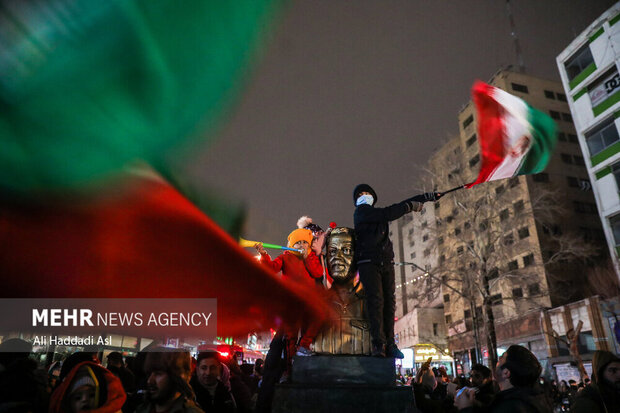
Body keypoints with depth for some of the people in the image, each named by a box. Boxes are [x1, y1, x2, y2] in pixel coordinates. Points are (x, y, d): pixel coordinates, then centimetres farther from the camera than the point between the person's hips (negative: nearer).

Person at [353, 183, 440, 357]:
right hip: (368, 263, -6)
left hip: (386, 263, 6)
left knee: (389, 302, -1)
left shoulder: (378, 213, 24)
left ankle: (390, 345, -1)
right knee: (376, 300, -16)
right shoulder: (361, 212, 2)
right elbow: (388, 214, -11)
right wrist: (410, 206, -1)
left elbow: (401, 206, 29)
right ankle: (378, 344, -19)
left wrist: (425, 197, 29)